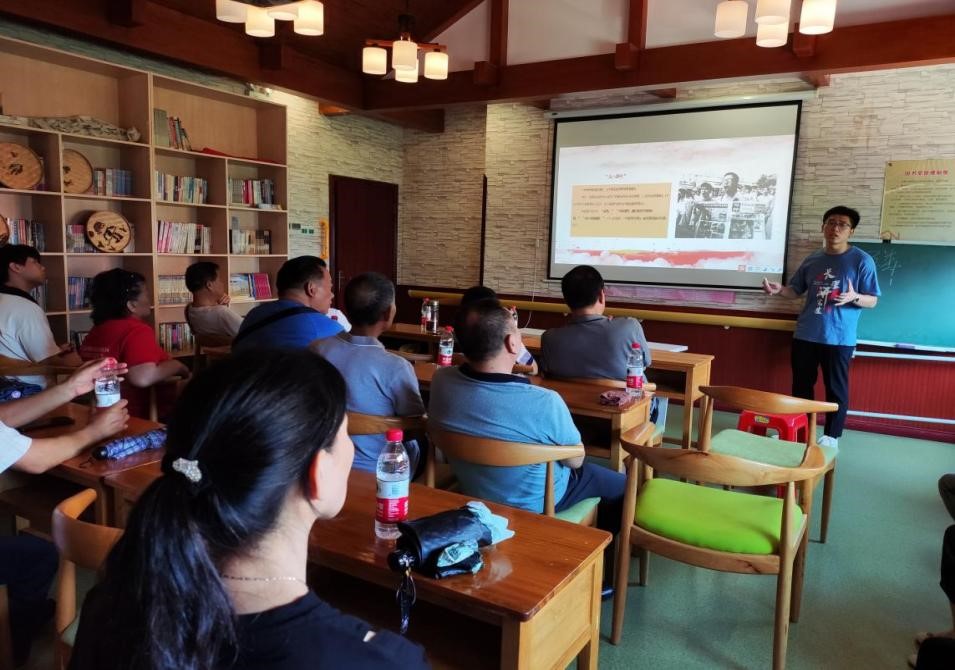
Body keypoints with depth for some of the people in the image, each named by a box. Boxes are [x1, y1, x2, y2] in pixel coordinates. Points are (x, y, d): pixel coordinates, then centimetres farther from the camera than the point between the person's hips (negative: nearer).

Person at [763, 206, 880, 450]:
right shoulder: (812, 260, 9)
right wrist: (779, 289, -6)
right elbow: (795, 290, 16)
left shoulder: (862, 260, -5)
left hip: (839, 338, -4)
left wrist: (854, 297, -27)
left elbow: (872, 301, -5)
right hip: (805, 335, 5)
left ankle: (832, 436, 16)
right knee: (801, 385, 13)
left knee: (836, 388, 4)